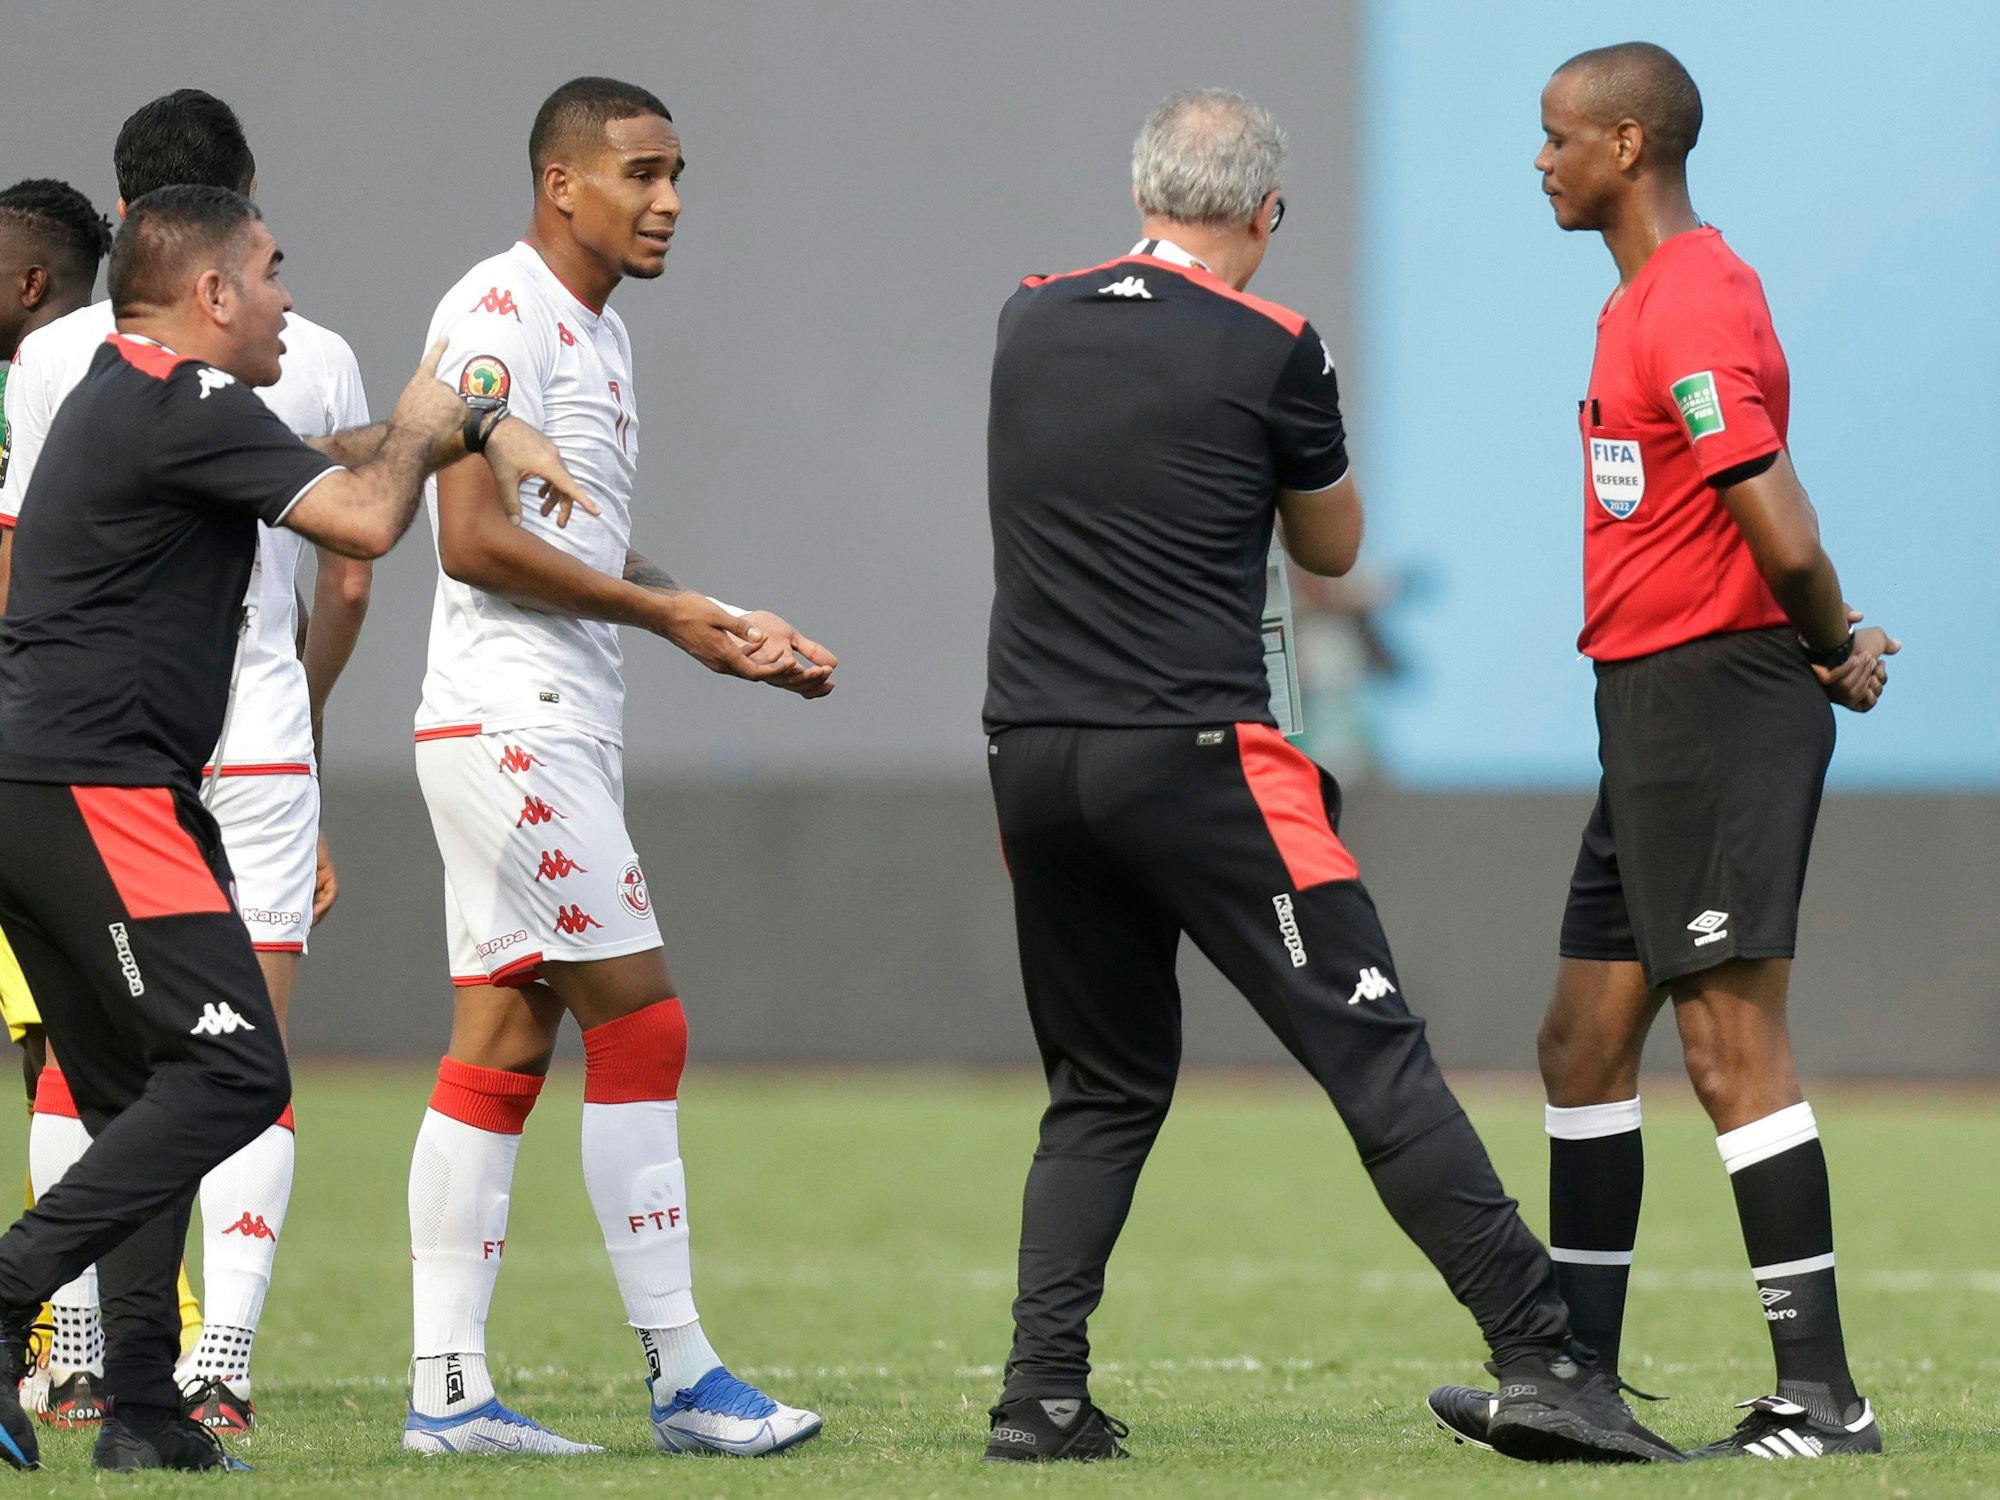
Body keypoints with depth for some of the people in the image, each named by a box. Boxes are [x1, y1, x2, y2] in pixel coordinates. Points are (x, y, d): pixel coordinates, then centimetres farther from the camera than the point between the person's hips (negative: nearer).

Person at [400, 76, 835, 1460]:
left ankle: (449, 1389, 6)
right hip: (510, 719, -10)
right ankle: (682, 1376, -4)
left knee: (504, 1046, 6)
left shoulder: (599, 330, 19)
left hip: (564, 733, 10)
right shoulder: (499, 312, -12)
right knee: (641, 1025, -8)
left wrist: (737, 635, 14)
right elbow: (474, 540, -18)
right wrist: (665, 611, -13)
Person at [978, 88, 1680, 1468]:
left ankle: (1041, 1398, 7)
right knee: (1376, 1056, -5)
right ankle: (1540, 1362, -9)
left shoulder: (1030, 325, 9)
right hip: (1195, 761, -5)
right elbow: (1333, 547, 11)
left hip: (1034, 759, 5)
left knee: (1104, 1092, 17)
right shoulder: (1270, 352, -5)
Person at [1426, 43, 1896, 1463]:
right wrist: (1837, 642, 9)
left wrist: (1834, 652, -7)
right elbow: (1779, 539, 21)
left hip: (1718, 699, -11)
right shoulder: (1648, 301, 17)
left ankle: (1821, 1400, -8)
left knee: (1733, 1050, -10)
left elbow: (1782, 539, -23)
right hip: (1654, 712, 11)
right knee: (1585, 1041, 12)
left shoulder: (1694, 307, -17)